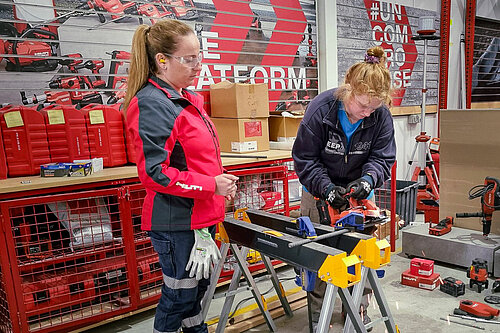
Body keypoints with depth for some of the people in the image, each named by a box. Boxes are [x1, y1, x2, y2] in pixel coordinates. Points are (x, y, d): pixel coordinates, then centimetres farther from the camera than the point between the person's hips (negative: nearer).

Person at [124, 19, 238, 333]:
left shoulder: (191, 99, 10)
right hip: (176, 221, -9)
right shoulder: (150, 104, -18)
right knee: (180, 295, 8)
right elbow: (155, 173, -23)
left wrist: (223, 183, 10)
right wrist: (211, 184, -22)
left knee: (199, 284, 25)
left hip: (201, 215, 9)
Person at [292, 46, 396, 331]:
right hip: (320, 190, -2)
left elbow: (382, 157, -9)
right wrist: (326, 188, -29)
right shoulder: (321, 108, -24)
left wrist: (368, 180, -30)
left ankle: (358, 309, 33)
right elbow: (304, 158, -18)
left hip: (359, 192, 3)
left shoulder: (381, 115, -15)